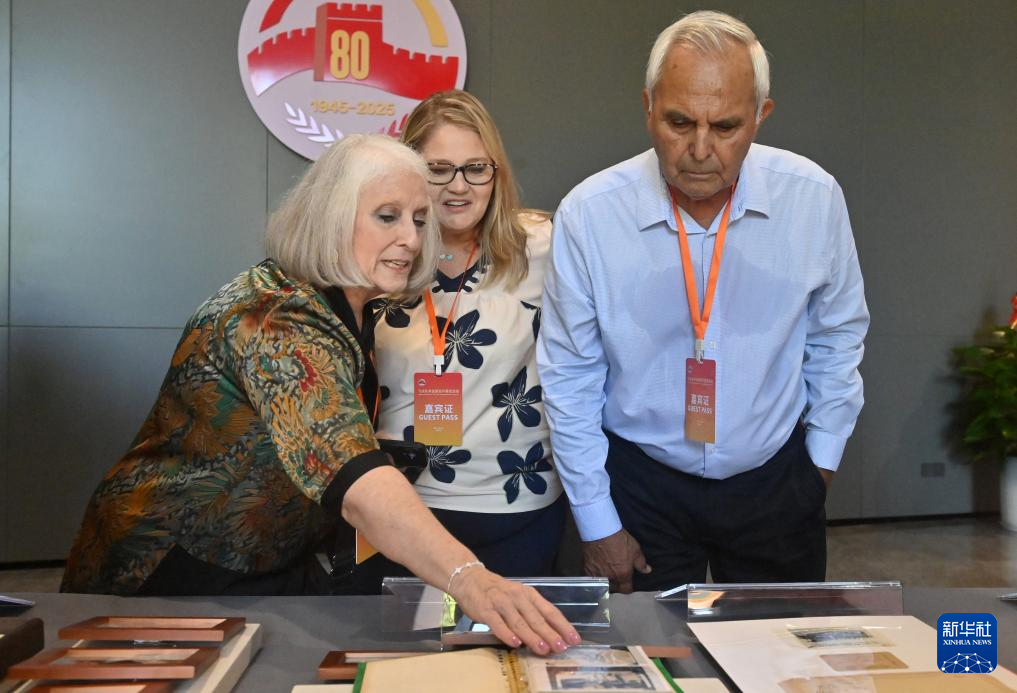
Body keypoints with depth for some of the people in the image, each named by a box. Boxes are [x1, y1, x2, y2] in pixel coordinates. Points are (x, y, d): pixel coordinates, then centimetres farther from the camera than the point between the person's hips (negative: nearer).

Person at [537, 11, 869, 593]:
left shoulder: (814, 199, -12)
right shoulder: (589, 213, -17)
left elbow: (837, 337, 4)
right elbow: (571, 379, -8)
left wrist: (823, 457, 8)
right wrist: (596, 522, -4)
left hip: (776, 479, 2)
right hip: (642, 480, -1)